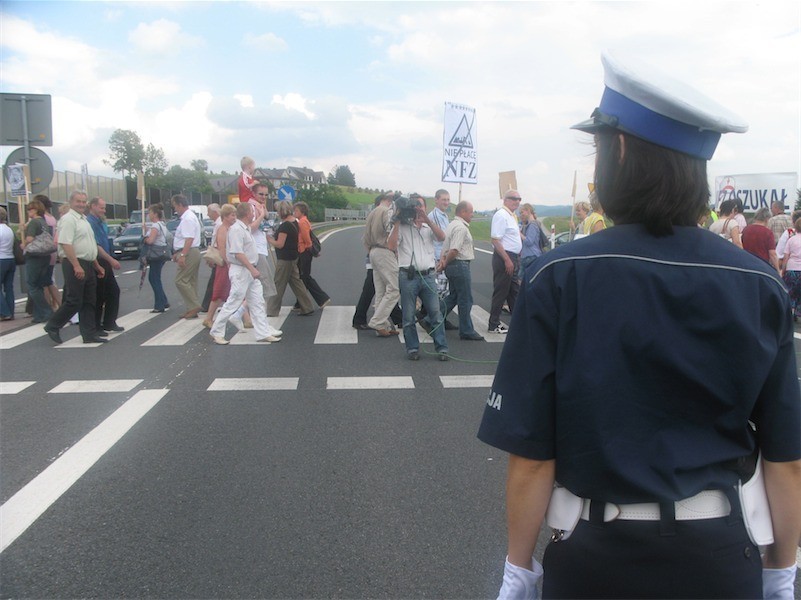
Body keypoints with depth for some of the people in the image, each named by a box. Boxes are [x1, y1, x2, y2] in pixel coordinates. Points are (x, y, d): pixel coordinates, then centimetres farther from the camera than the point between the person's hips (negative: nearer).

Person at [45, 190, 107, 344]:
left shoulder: (83, 220, 19)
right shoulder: (68, 219, -10)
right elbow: (66, 244, -20)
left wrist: (97, 266, 23)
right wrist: (76, 266, -26)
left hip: (88, 265, 9)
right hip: (75, 265, -9)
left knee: (89, 302, 8)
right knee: (74, 301, -7)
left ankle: (90, 334, 12)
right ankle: (53, 326, 9)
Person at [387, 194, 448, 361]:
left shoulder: (429, 227, 14)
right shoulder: (402, 227, 4)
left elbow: (441, 237, -6)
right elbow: (391, 246, -10)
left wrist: (426, 219, -14)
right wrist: (397, 223, -9)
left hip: (428, 276, 3)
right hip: (408, 276, -2)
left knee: (436, 313, 1)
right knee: (409, 317, 4)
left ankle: (442, 348, 7)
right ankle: (412, 348, 15)